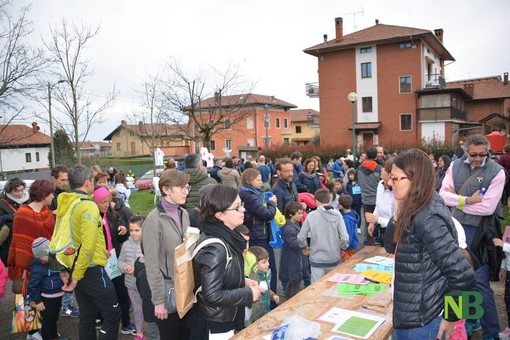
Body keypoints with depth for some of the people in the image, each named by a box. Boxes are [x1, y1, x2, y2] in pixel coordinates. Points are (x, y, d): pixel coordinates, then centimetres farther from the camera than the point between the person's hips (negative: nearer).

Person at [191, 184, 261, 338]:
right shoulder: (215, 248, -29)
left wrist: (243, 281, 1)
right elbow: (212, 296, -29)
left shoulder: (226, 236, -2)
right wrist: (249, 294, -20)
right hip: (215, 325, -8)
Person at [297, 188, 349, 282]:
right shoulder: (337, 214, -7)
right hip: (334, 258, 2)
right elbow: (345, 238, -10)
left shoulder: (311, 216, -10)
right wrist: (342, 248, 10)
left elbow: (301, 237, -7)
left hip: (317, 259, -2)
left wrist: (304, 247, 13)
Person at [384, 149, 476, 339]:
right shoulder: (413, 210, 1)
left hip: (421, 321, -8)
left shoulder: (427, 218, -26)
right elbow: (391, 247, 10)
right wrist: (398, 214, -5)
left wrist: (451, 318, -13)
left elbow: (463, 277, -27)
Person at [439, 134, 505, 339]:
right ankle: (467, 320, 36)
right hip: (456, 227, 5)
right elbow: (443, 194, -6)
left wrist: (457, 201, -10)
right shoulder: (456, 166, 0)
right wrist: (467, 200, -17)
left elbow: (487, 207, -18)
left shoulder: (496, 172, -11)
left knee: (480, 282, 1)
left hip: (479, 232, -4)